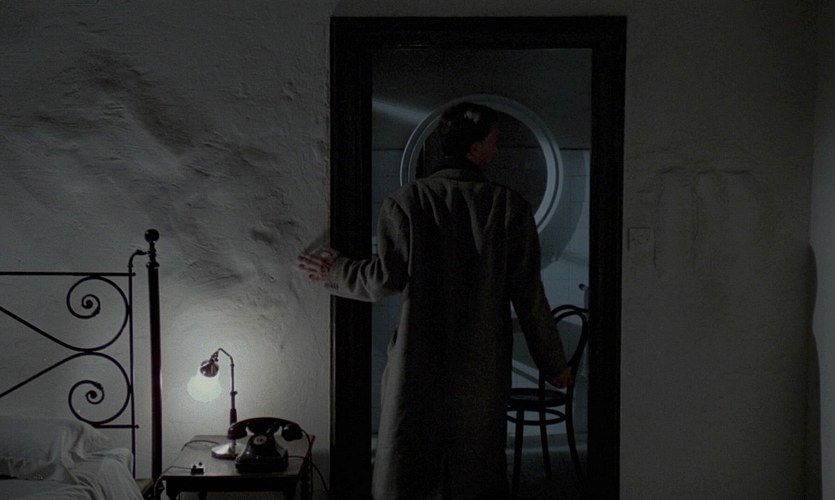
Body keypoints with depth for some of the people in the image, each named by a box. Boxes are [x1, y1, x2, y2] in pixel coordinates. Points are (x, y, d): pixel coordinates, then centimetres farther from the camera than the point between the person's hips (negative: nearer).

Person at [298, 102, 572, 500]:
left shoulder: (405, 202, -6)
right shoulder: (509, 206, -4)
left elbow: (386, 279, -11)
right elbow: (529, 296, -4)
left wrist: (333, 273, 9)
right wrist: (554, 364, 6)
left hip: (417, 366, 0)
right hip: (482, 369, 1)